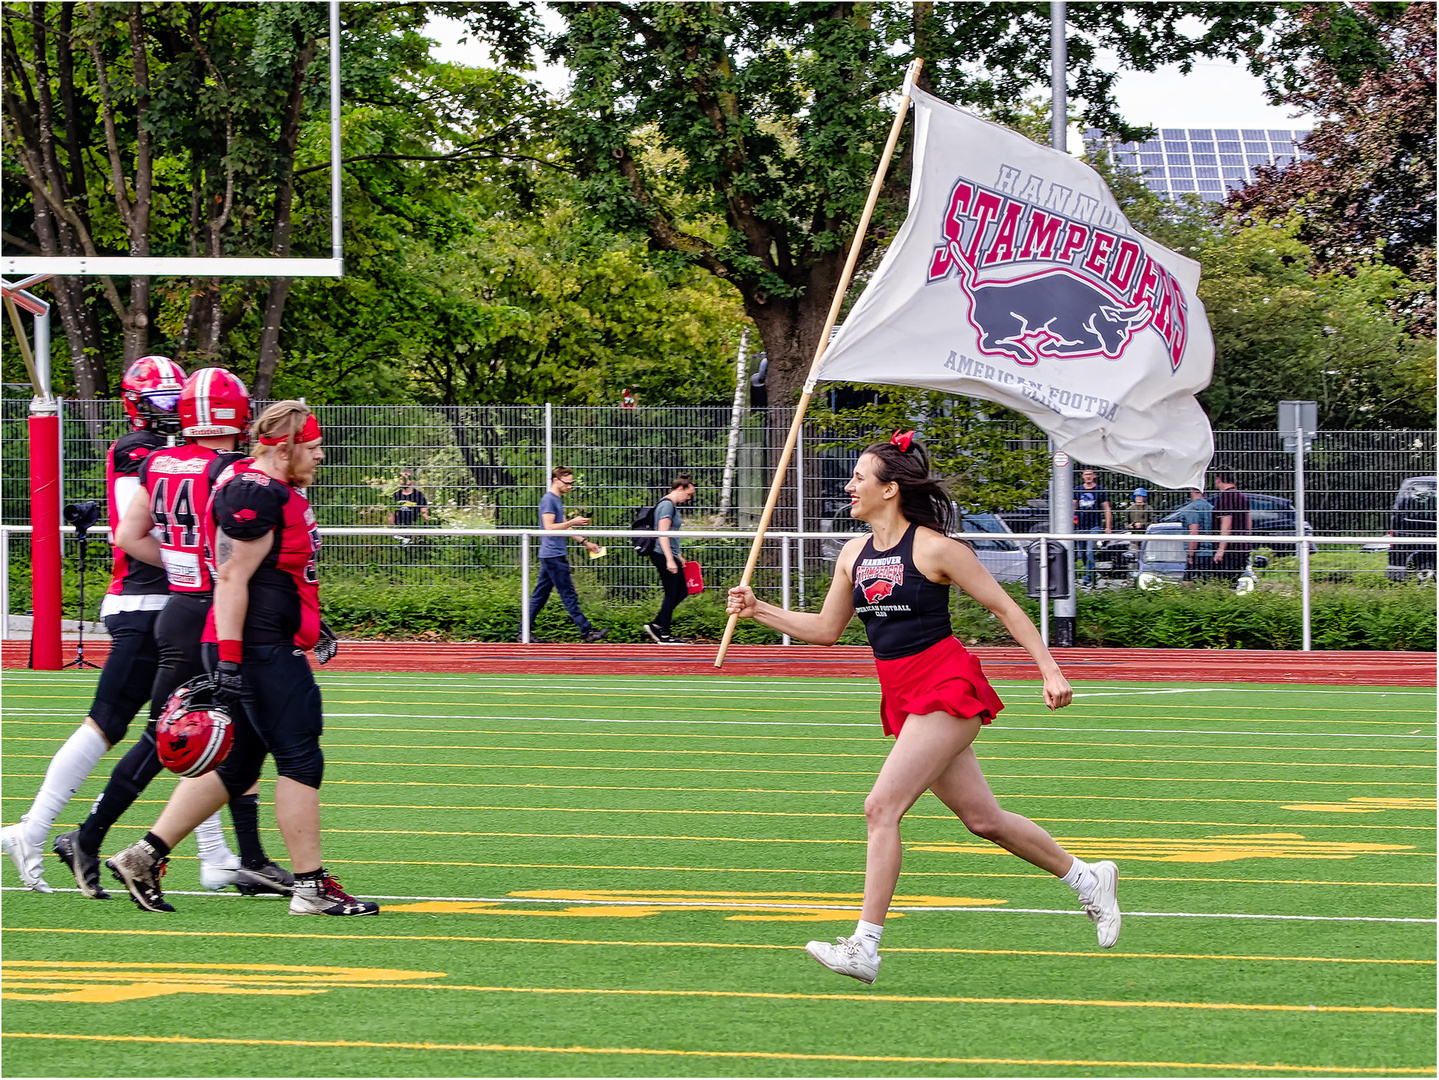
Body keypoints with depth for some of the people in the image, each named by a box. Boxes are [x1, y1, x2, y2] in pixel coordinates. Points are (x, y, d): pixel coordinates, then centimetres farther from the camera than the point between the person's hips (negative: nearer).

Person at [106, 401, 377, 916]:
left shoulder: (275, 490, 17)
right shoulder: (256, 495, -16)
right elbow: (233, 579, -20)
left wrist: (310, 626, 31)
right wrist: (230, 659, -22)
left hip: (266, 648, 11)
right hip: (260, 649, -11)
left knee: (235, 767, 12)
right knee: (300, 761, -5)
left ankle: (143, 857, 12)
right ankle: (311, 887, -1)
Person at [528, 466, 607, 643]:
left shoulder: (558, 500, 19)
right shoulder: (548, 500, -12)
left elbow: (563, 528, 26)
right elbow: (549, 528, -20)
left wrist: (585, 542, 23)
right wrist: (573, 522, -17)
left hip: (551, 555, 10)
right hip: (553, 555, -10)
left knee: (540, 595, 9)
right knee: (569, 595, -6)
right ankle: (586, 630, -5)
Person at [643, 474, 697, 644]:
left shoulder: (673, 506, 18)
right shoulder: (667, 505, -14)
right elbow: (663, 534, -21)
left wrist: (677, 556, 29)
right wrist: (670, 559, -24)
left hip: (669, 555, 11)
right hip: (663, 556, -11)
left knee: (682, 592, 13)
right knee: (672, 594, -5)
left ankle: (656, 625, 16)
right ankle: (664, 635, 1)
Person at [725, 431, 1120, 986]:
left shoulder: (934, 549, -11)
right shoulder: (854, 554, 10)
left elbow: (1005, 608, -5)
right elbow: (826, 629, 19)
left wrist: (1051, 671, -8)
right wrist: (759, 610, 9)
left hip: (946, 689, -8)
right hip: (903, 700, 8)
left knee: (881, 807, -17)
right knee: (983, 819, 12)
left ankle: (864, 947, -18)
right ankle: (1088, 879, 31)